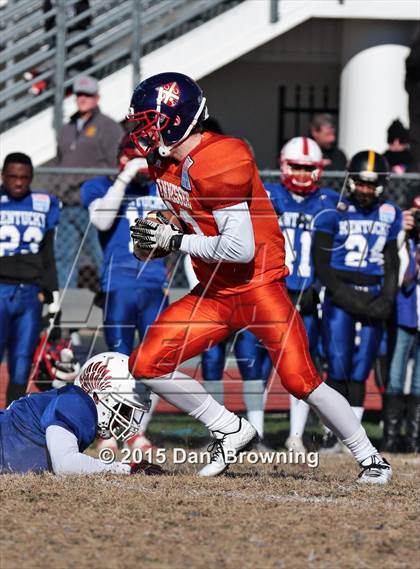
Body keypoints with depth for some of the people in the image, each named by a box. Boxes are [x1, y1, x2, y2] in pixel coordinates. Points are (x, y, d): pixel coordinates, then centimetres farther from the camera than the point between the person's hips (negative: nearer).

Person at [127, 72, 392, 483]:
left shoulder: (219, 161, -22)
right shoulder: (163, 161, 5)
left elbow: (240, 248, -27)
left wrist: (174, 241, -19)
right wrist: (155, 238, 3)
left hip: (259, 289, -8)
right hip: (212, 294, 8)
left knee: (300, 380, -17)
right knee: (146, 365, -4)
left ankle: (370, 459, 0)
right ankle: (230, 432, 8)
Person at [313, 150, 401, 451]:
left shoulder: (389, 215, 9)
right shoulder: (334, 214, -2)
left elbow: (392, 263, 14)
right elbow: (322, 264, -4)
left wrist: (386, 300, -1)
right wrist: (347, 296, -14)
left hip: (372, 300, 3)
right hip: (339, 298, -3)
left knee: (360, 373, 4)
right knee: (338, 368, -5)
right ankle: (334, 434, 0)